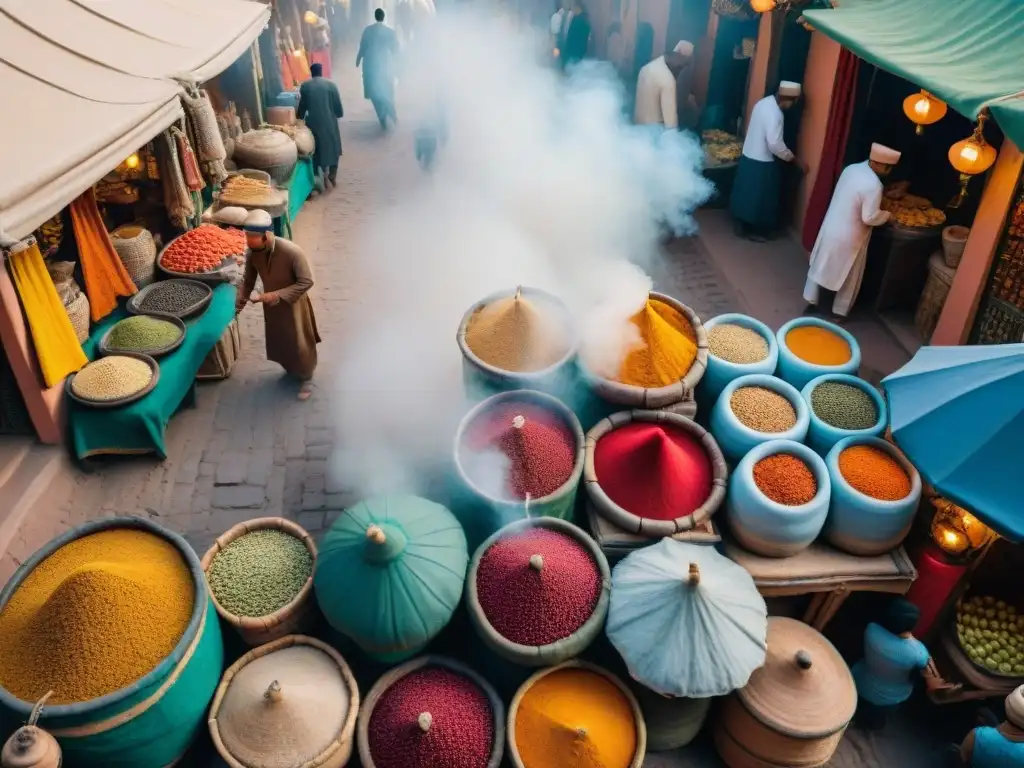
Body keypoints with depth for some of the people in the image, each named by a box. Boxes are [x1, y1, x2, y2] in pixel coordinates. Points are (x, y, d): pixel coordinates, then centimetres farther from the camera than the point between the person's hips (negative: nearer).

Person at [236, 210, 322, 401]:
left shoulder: (291, 251, -32)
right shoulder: (252, 253, -17)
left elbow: (306, 281, -24)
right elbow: (248, 280, -2)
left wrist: (278, 295, -29)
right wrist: (240, 302, -15)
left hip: (292, 303, -5)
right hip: (271, 303, 5)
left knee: (299, 343, 11)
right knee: (279, 341, 23)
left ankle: (306, 378, 34)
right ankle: (291, 369, 51)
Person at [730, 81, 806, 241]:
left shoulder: (764, 103, 4)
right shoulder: (775, 113, -25)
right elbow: (775, 144, -27)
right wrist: (796, 161, -19)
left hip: (748, 157, 9)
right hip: (762, 163, -9)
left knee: (746, 194, 18)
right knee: (760, 198, 5)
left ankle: (741, 226, 30)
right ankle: (753, 231, 17)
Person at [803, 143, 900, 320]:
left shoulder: (851, 169, -2)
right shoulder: (874, 185, -25)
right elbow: (870, 218, -23)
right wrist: (887, 215, -4)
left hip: (830, 227, 7)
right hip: (849, 237, -7)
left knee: (820, 265, 21)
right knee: (849, 277, 13)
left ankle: (811, 301, 33)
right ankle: (839, 312, 25)